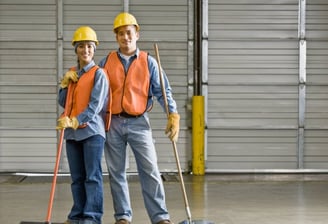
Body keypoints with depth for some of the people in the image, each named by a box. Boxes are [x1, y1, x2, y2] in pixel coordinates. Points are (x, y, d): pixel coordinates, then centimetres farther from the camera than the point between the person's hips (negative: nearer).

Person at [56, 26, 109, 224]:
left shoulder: (99, 74, -5)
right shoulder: (72, 74, 15)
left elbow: (96, 105, -14)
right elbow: (63, 102, 15)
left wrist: (75, 121, -21)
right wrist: (65, 83, 1)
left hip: (92, 131, -6)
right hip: (72, 132, 6)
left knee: (93, 176, -5)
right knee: (77, 178, 11)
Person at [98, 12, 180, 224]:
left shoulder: (149, 62, 4)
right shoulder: (106, 62, 8)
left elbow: (162, 90, 2)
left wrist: (173, 114, -12)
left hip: (139, 122, -2)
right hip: (113, 123, 2)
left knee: (150, 170, -8)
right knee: (116, 173, 6)